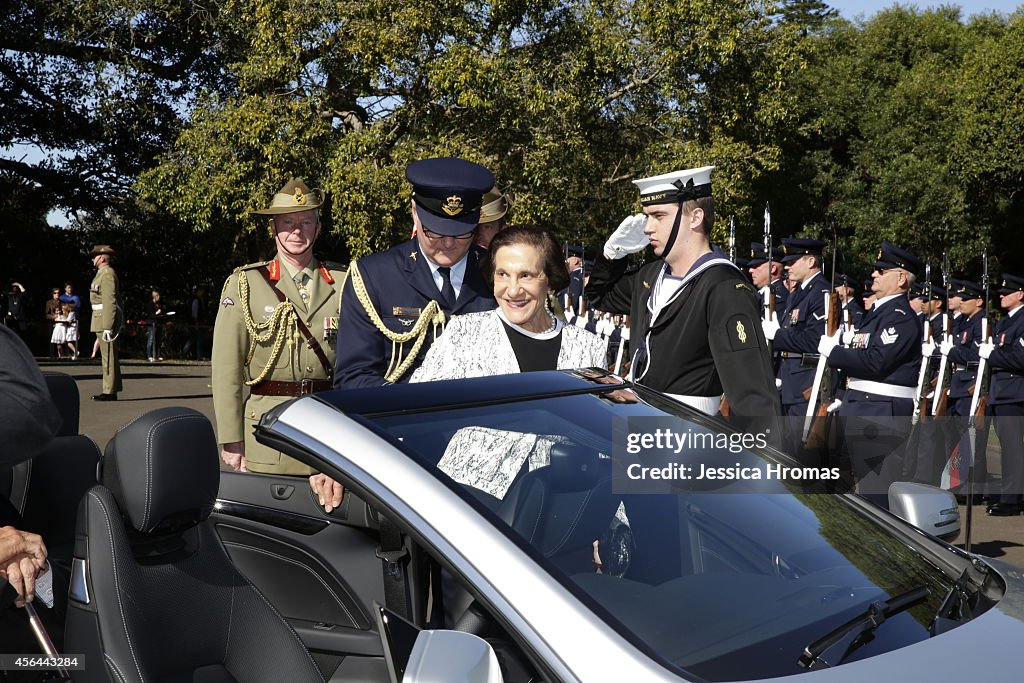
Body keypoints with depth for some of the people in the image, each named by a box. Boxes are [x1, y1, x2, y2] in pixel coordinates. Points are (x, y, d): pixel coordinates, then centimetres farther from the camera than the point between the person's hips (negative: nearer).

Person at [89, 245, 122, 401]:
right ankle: (112, 389, 15)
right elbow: (117, 298, 24)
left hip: (106, 319, -11)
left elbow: (110, 301, -20)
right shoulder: (105, 273, 19)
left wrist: (107, 327, -23)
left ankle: (109, 392, -7)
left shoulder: (107, 274, -13)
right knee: (109, 355, 11)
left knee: (108, 355, -8)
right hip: (105, 319, 11)